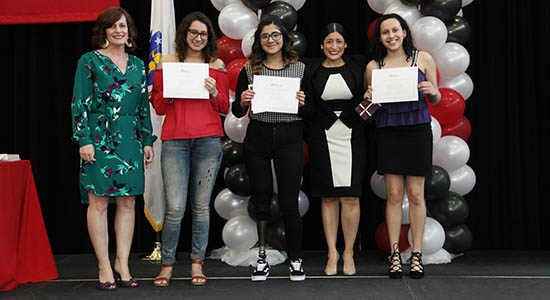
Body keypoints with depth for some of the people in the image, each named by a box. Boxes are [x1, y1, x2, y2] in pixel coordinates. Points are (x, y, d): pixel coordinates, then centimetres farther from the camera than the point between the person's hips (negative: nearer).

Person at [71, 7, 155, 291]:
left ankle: (122, 264, 11)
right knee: (99, 201, -3)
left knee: (128, 202, 3)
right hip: (99, 138, -4)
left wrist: (147, 141, 11)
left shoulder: (137, 64, 14)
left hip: (130, 139, 5)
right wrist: (84, 140, -12)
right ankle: (104, 267, 5)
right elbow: (79, 104, -3)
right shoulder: (90, 61, 1)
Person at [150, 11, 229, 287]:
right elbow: (158, 107, 10)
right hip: (175, 140, -1)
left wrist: (214, 92, -6)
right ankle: (167, 263, 10)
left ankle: (197, 263, 17)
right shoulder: (167, 63, 10)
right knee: (175, 208, -7)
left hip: (208, 140, 1)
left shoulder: (216, 65, 12)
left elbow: (225, 108, 13)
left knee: (201, 205, 4)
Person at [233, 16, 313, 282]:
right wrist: (243, 101, -13)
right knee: (261, 198, 7)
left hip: (289, 138, -1)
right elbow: (237, 112, 8)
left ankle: (296, 260, 12)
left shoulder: (300, 69, 7)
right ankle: (262, 259, 17)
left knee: (289, 202, -1)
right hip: (257, 139, 1)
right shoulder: (249, 70, 7)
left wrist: (301, 104, -12)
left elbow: (309, 112, 9)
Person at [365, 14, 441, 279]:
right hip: (388, 132, 1)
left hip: (417, 130, -1)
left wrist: (432, 91, -10)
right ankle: (394, 254, 8)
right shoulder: (373, 66, 7)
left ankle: (416, 254, 10)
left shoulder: (423, 58, 6)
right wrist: (369, 98, -6)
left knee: (416, 195, 1)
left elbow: (436, 100, 11)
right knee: (394, 195, 0)